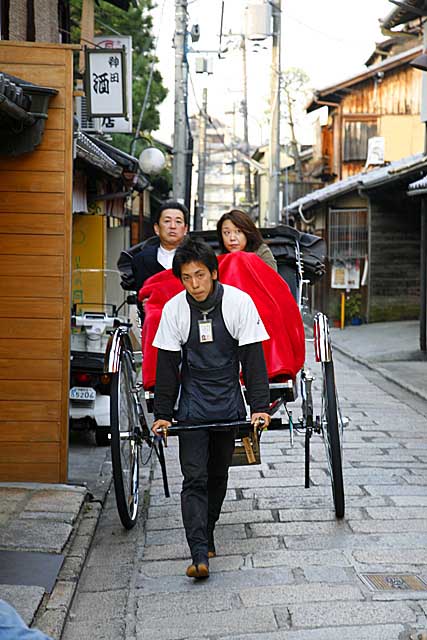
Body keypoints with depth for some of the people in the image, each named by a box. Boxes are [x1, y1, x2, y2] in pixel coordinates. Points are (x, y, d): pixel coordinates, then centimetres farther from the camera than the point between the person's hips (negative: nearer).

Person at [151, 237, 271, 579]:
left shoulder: (239, 302, -10)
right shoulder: (173, 309, -6)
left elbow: (253, 358, -8)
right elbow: (167, 366, -1)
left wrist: (260, 406, -13)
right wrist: (162, 415, -2)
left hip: (229, 405, 1)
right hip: (192, 407, 0)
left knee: (218, 475, 12)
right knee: (194, 479, -9)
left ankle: (206, 535, 31)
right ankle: (200, 555, -14)